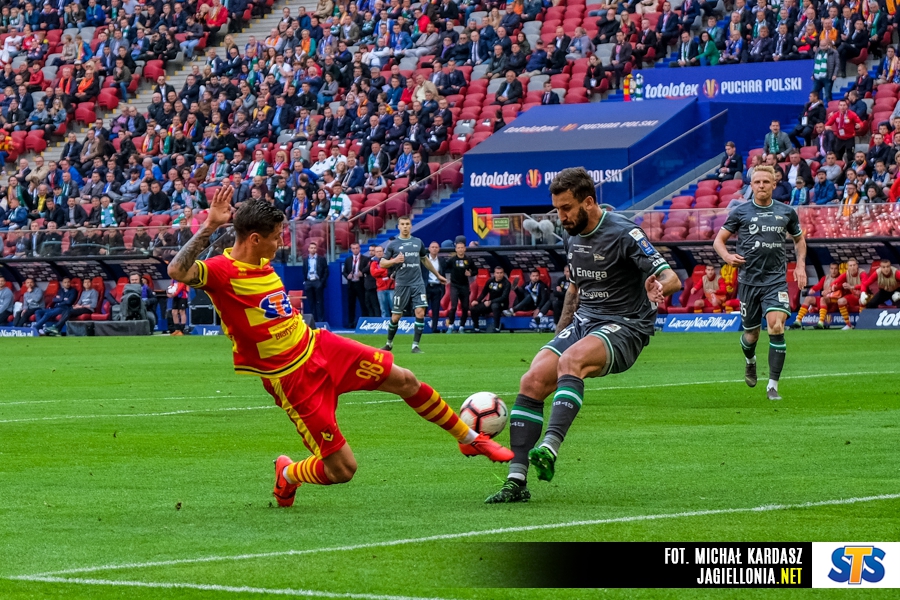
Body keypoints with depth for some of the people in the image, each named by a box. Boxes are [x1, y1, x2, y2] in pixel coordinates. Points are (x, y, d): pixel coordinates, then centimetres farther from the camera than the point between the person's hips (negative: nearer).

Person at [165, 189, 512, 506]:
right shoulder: (221, 271, -21)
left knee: (405, 381, 10)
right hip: (290, 377, -8)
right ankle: (288, 474, 26)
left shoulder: (263, 264, 5)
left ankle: (470, 439, 32)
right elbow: (178, 271, -41)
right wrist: (210, 226, -46)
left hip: (318, 346, 8)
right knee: (342, 471, -8)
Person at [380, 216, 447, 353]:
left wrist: (438, 275, 31)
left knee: (420, 312, -12)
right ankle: (389, 343, 23)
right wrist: (394, 261, -17)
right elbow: (382, 263, 2)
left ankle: (415, 346, -6)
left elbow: (425, 260, 26)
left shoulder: (418, 242, 11)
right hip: (402, 284, -2)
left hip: (418, 283, 2)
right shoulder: (393, 244, 1)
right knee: (396, 316, 1)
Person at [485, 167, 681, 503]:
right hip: (582, 323, 7)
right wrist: (558, 335, 23)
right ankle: (517, 481, -15)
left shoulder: (623, 234, -13)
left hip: (623, 327, -7)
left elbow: (671, 279, -19)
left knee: (570, 361, -37)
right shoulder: (572, 238, 10)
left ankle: (551, 447, -52)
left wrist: (659, 287, -42)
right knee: (532, 381, -15)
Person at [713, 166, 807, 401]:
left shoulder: (786, 212, 7)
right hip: (749, 280, 0)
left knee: (776, 326, -19)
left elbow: (799, 239, 23)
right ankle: (750, 361, 48)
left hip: (776, 279, 0)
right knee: (751, 333, 9)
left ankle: (772, 385, -15)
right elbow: (718, 240, 5)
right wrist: (727, 257, -17)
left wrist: (800, 264, 7)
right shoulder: (740, 212, 2)